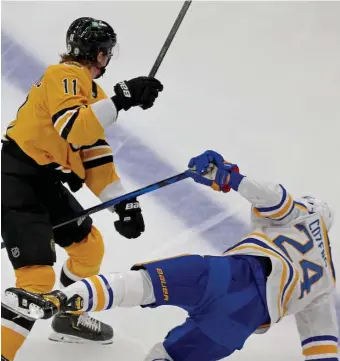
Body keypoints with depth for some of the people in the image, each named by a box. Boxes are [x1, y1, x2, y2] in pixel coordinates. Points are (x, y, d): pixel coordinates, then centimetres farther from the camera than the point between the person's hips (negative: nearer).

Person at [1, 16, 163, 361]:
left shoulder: (89, 90, 16)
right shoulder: (66, 76, -13)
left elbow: (95, 155, 14)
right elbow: (73, 130, -31)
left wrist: (123, 202, 7)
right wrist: (120, 98, -34)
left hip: (45, 184, 10)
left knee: (90, 246, 23)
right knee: (38, 276, -19)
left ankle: (69, 318, 43)